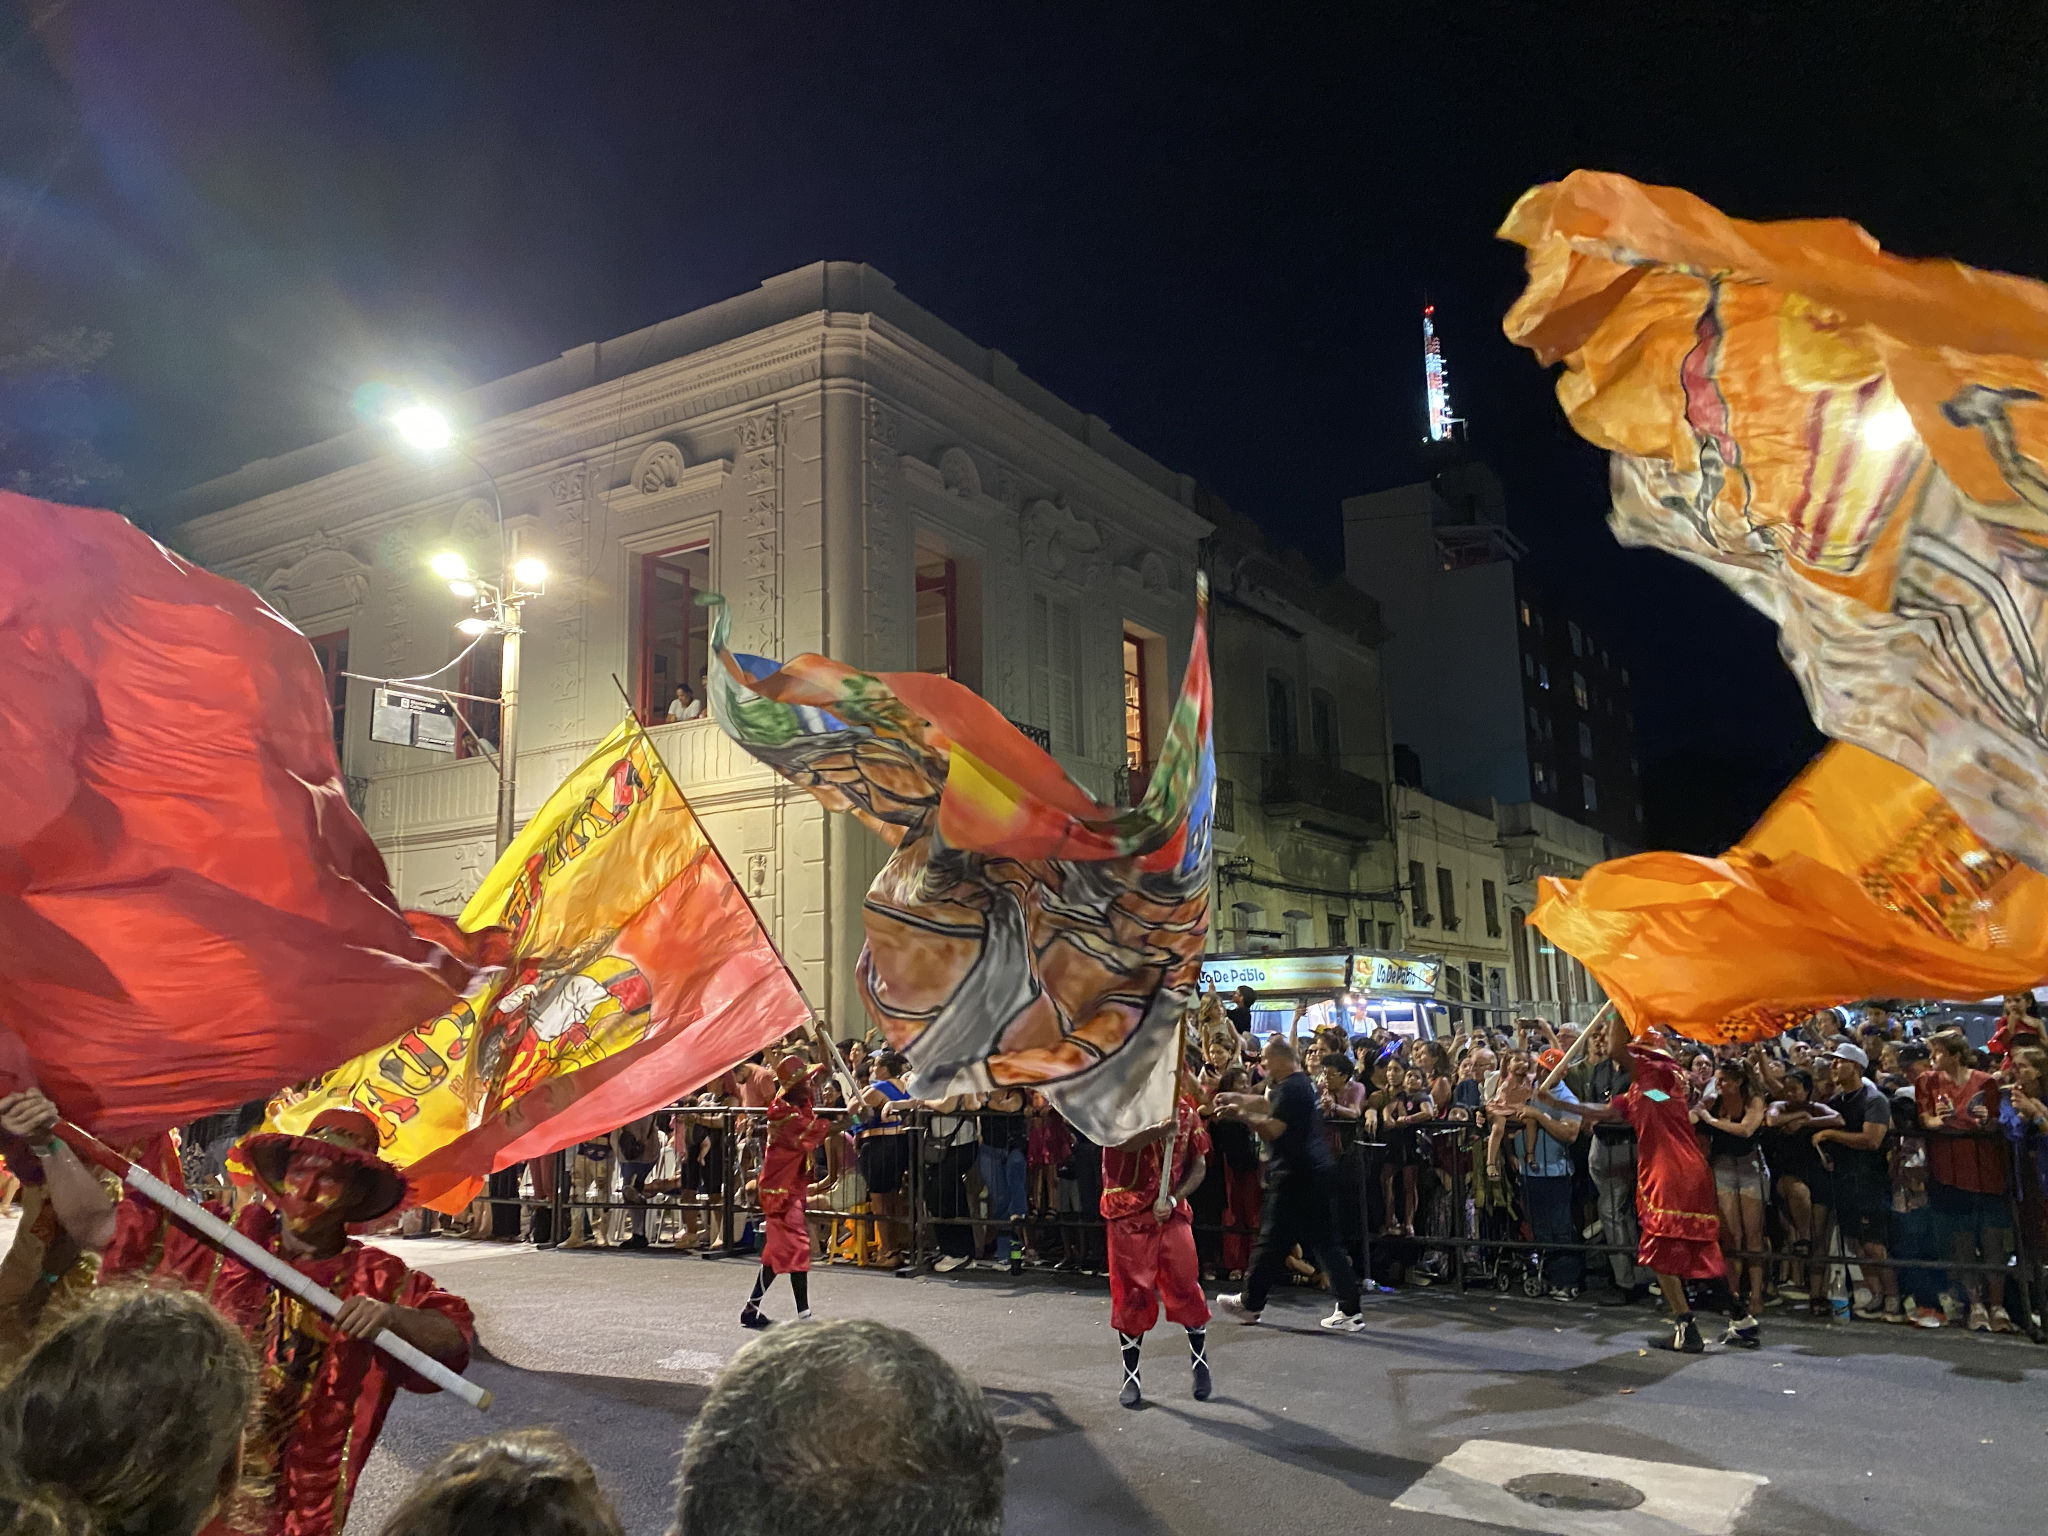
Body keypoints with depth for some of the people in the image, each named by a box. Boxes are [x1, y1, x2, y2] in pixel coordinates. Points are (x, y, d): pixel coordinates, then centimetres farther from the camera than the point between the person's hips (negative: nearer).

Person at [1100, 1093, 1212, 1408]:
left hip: (1172, 1214, 3)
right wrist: (1160, 1130, -48)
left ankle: (1200, 1359, 25)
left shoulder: (1186, 1110, 3)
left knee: (1187, 1289, 1)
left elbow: (1198, 1164, 7)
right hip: (1129, 1216, -2)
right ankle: (1131, 1377, 18)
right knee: (1131, 1296, 3)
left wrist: (1174, 1198, -9)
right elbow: (1122, 1140, -30)